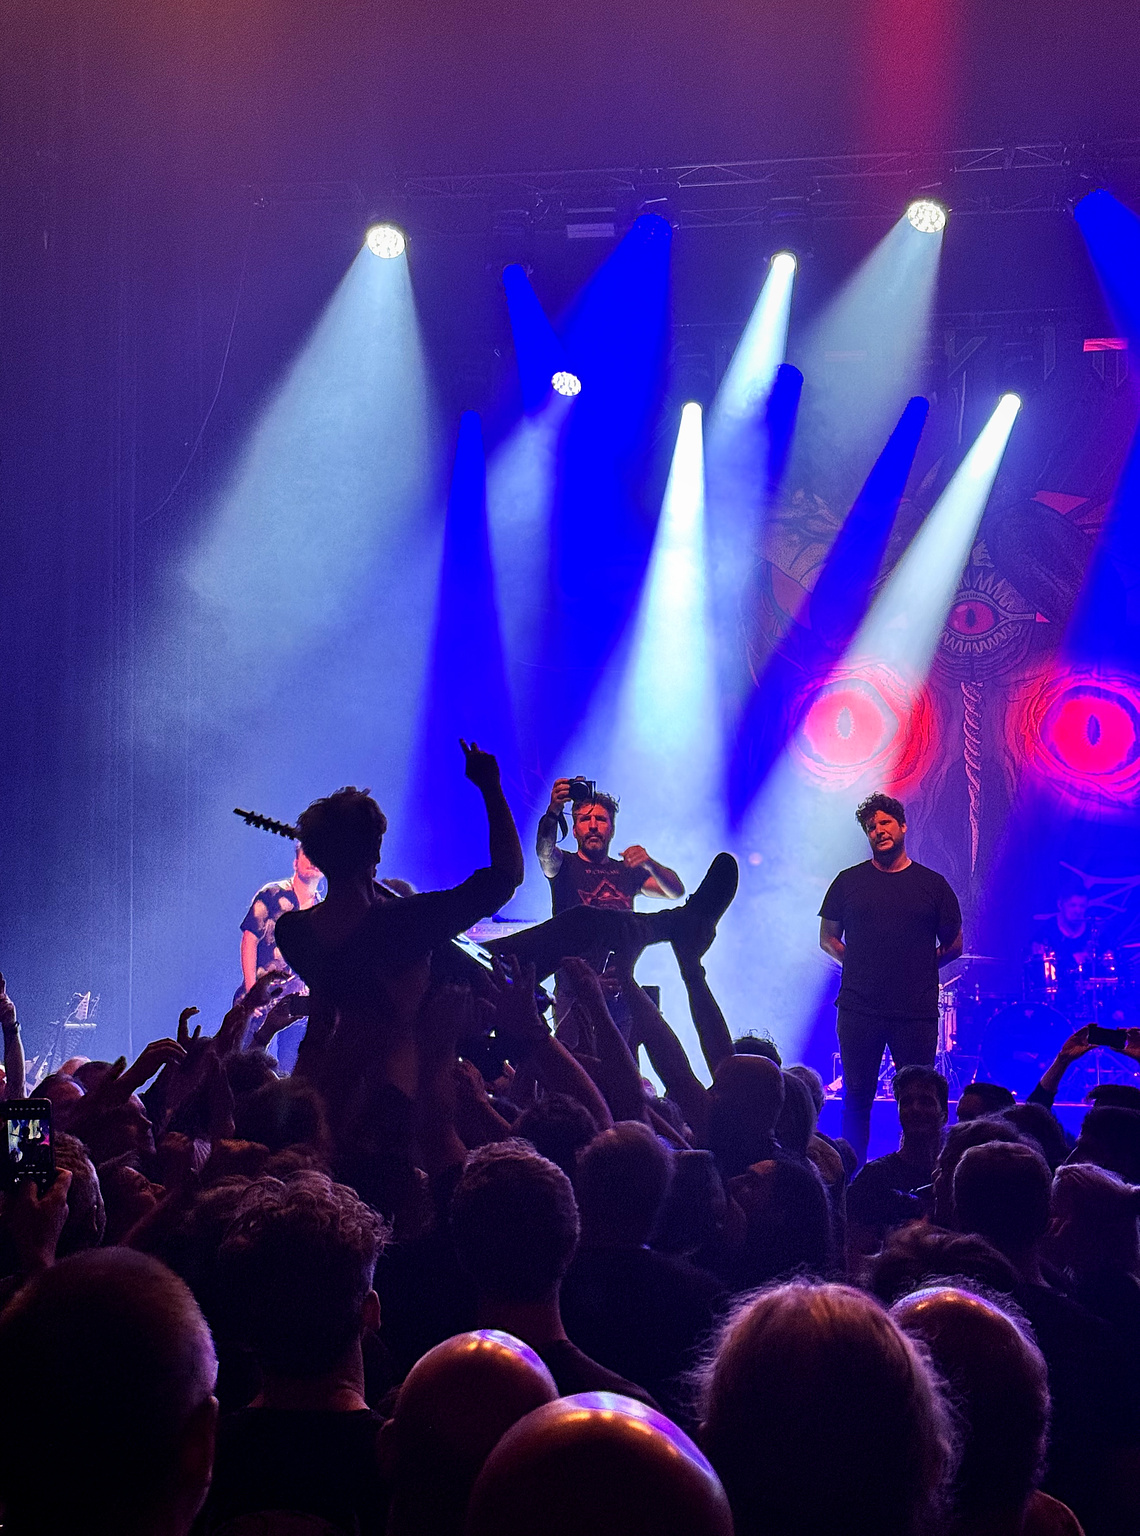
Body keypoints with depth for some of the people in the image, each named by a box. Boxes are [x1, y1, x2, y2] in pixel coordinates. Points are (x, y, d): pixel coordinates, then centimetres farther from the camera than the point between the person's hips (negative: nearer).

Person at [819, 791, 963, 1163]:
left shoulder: (932, 885, 6)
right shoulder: (849, 882, 8)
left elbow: (953, 945, 13)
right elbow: (827, 938, 14)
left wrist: (919, 965, 3)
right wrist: (858, 963, 2)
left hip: (917, 1013, 0)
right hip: (858, 1010, 1)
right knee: (856, 1100, 3)